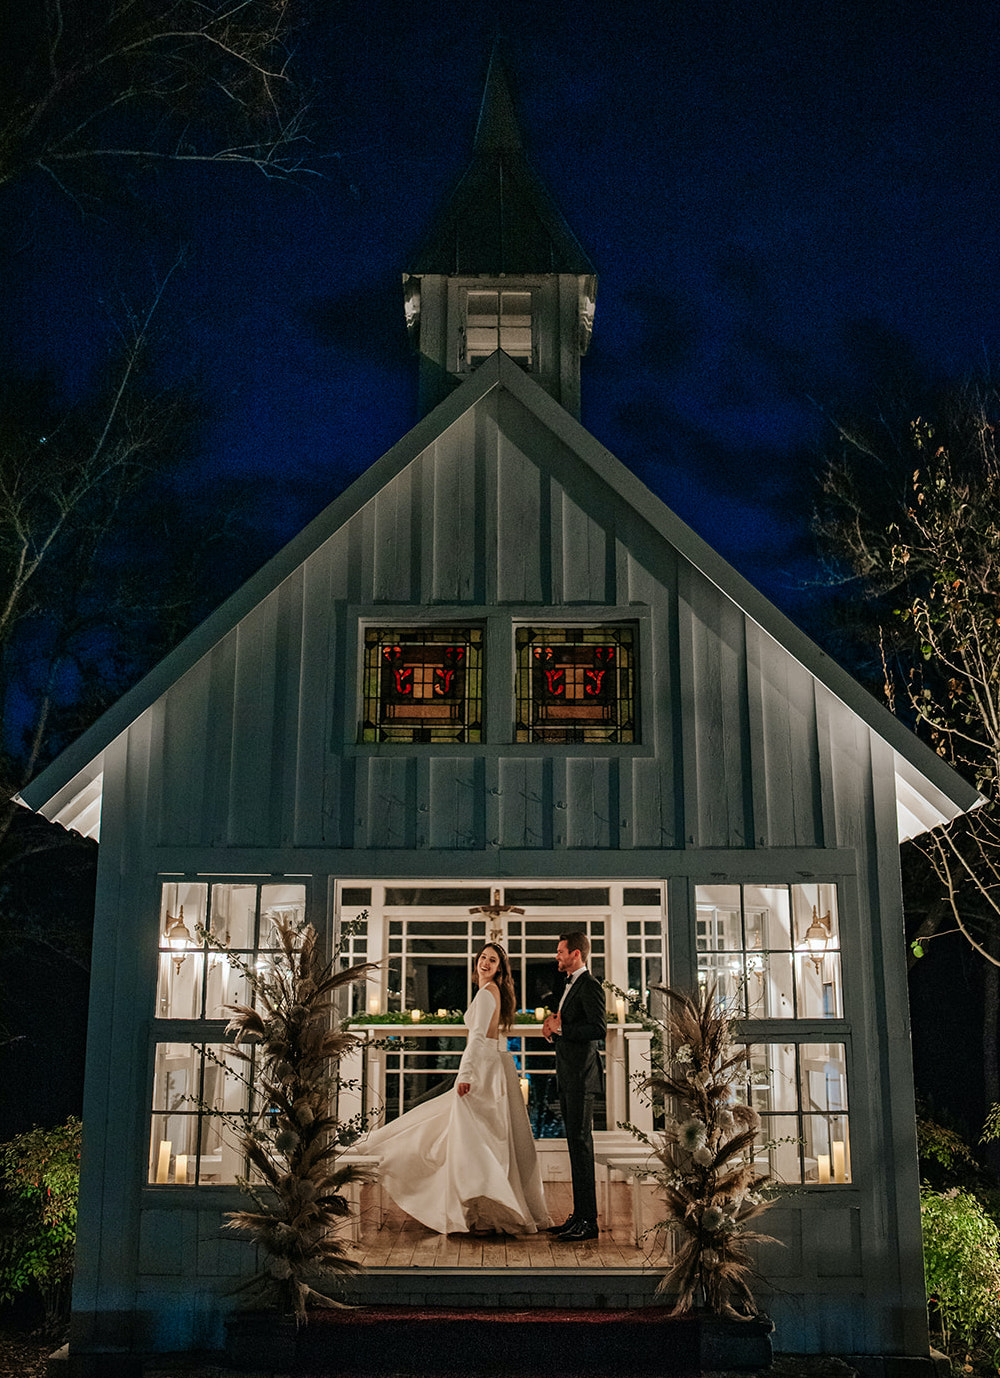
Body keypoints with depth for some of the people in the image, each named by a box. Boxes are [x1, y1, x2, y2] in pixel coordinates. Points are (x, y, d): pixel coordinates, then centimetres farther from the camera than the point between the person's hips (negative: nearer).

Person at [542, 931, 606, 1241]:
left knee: (581, 1144, -9)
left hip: (581, 1077, -10)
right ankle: (579, 1215, 16)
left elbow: (599, 1029, -22)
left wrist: (561, 1028, -15)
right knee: (575, 1145, 11)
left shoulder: (590, 986, -11)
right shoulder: (571, 986, 20)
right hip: (567, 1078, 10)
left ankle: (588, 1222, -6)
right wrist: (553, 1031, 6)